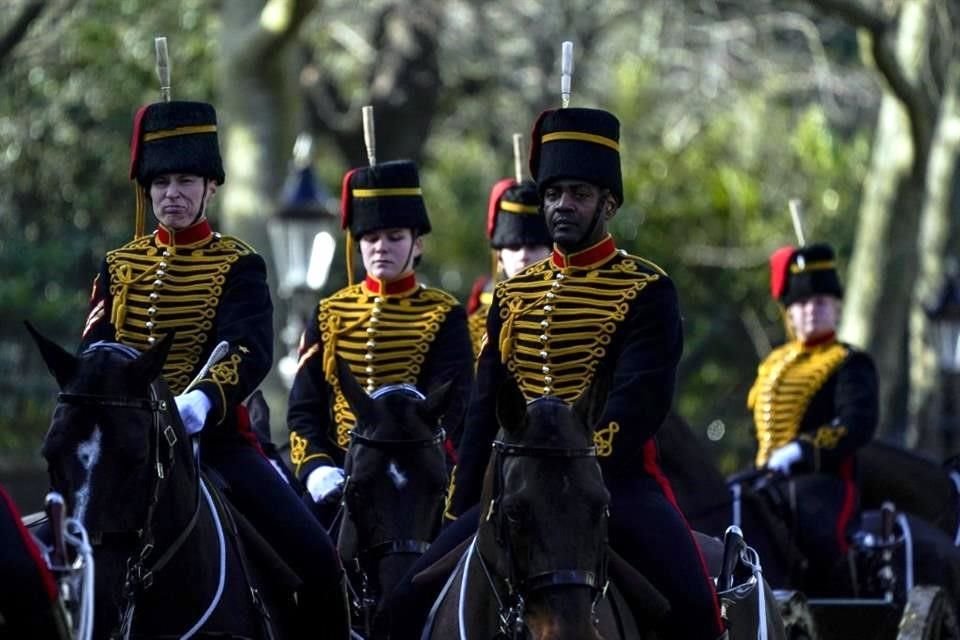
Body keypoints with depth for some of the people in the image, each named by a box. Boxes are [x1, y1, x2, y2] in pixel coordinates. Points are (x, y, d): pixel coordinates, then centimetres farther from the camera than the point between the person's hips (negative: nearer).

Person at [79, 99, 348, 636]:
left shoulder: (238, 265, 0)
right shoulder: (121, 266, 12)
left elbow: (252, 350, -16)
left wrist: (202, 401, -37)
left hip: (215, 436, -3)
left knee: (315, 556, -16)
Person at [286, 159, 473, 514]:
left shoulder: (444, 316, 4)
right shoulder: (330, 314, 12)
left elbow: (445, 408, -8)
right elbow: (303, 407, 8)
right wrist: (316, 468, -11)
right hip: (337, 474, 2)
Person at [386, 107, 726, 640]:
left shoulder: (647, 291, -1)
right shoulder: (514, 295, 15)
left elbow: (641, 401, -14)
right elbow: (484, 411, 17)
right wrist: (461, 509, 12)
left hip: (617, 478, -5)